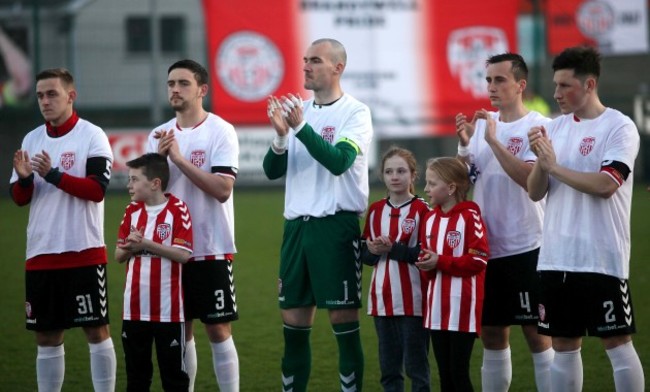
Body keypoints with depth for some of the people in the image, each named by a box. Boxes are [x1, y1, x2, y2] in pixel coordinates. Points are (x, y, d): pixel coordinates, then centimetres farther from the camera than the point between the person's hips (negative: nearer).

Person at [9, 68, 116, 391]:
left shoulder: (92, 136, -4)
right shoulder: (32, 140, 11)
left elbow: (97, 189, -14)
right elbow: (19, 198, 11)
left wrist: (53, 175, -22)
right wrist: (24, 179, -11)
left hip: (84, 253, -5)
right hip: (40, 254, 5)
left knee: (96, 331, -1)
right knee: (46, 337, 8)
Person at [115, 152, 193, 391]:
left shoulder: (177, 210, -8)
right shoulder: (132, 211, 9)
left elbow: (183, 255, -15)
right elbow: (119, 255, 12)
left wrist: (145, 243, -19)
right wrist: (130, 247, -11)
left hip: (168, 309, -5)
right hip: (134, 308, 5)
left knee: (173, 370, 3)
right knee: (136, 371, 12)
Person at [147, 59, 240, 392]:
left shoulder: (220, 131, -6)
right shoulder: (159, 136, 9)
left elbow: (223, 189, -17)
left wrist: (179, 158, -19)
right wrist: (159, 158, -11)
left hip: (211, 250, -5)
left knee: (218, 329, -2)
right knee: (180, 330, 9)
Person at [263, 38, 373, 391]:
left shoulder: (355, 113, -4)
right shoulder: (298, 109, 13)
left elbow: (339, 161, -19)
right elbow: (272, 170, 9)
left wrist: (301, 127, -23)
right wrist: (280, 137, -10)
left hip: (336, 225, -6)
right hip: (297, 225, 6)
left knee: (344, 320, -4)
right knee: (294, 320, 7)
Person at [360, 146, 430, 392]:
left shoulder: (422, 210, -5)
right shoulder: (376, 211, 11)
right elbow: (365, 256, 12)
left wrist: (392, 249, -17)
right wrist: (373, 251, -9)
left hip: (412, 300, -5)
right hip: (382, 299, 5)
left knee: (416, 365, 0)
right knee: (388, 366, 10)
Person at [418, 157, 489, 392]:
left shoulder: (470, 217, -11)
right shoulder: (430, 218, 12)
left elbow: (479, 260, -16)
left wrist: (440, 262, -16)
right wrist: (425, 264, -3)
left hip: (463, 309, -7)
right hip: (437, 309, 7)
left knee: (459, 373, -4)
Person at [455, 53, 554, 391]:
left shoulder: (538, 126, -7)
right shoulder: (480, 123, 11)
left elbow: (530, 178, -21)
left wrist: (493, 139, -22)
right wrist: (464, 145, -5)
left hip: (526, 247, -6)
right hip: (486, 247, 6)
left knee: (536, 333, -4)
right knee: (491, 333, 11)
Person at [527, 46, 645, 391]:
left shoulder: (619, 127, -7)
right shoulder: (555, 128, 11)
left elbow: (605, 184, -20)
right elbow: (535, 192, 9)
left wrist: (555, 166, -13)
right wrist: (540, 160, -9)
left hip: (602, 258, -6)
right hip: (556, 257, 6)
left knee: (617, 343, -3)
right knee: (564, 345, 10)